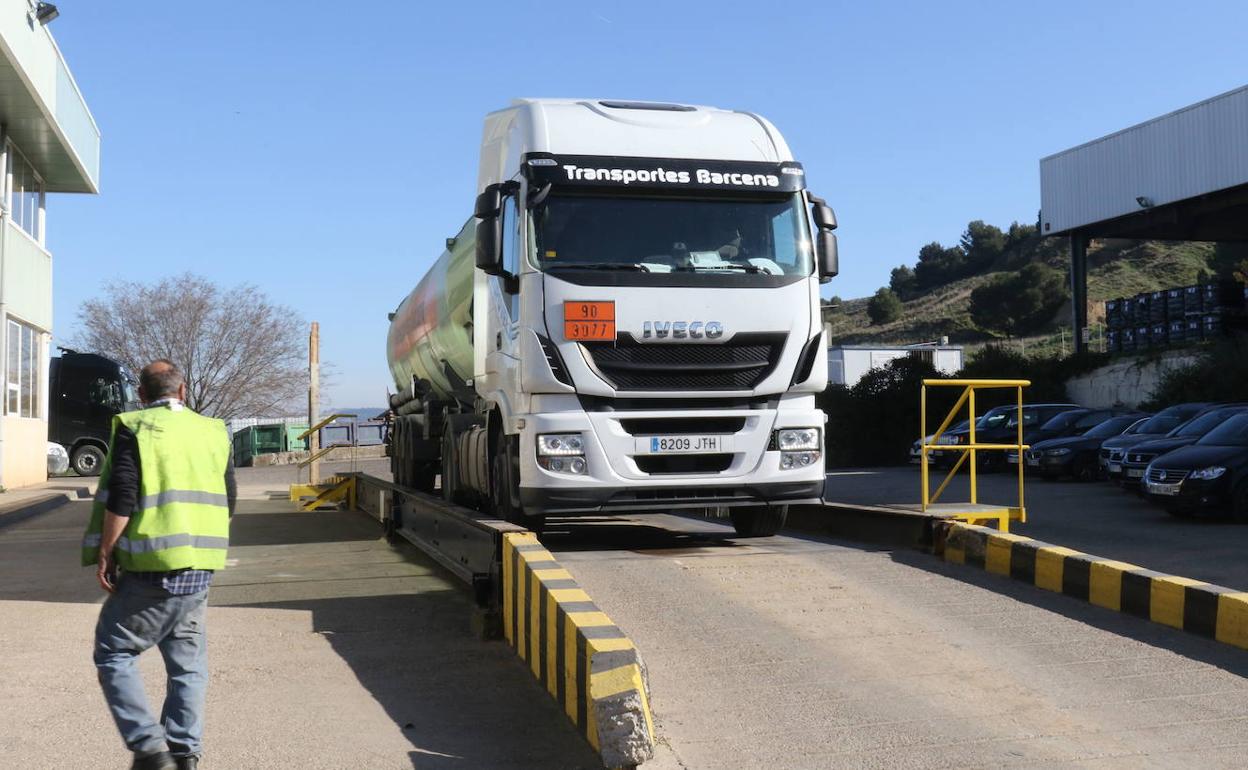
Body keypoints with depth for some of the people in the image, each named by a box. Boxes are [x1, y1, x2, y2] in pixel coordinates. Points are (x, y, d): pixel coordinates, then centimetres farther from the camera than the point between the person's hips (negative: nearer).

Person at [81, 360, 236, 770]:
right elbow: (227, 502, 14)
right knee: (187, 661, 15)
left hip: (151, 569, -5)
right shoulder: (213, 431, 11)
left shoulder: (135, 429, -6)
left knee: (113, 653, 7)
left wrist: (104, 554, -5)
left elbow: (121, 500, -14)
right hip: (200, 568, 5)